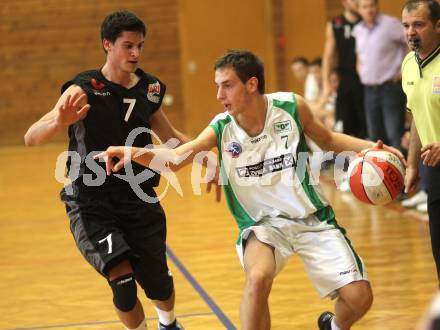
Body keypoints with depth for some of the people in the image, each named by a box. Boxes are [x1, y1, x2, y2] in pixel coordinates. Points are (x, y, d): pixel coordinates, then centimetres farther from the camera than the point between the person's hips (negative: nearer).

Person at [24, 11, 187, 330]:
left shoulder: (150, 89, 3)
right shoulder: (84, 90, -13)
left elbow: (170, 137, 21)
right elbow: (31, 138, -21)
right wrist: (60, 122, -41)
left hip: (139, 200, 4)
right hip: (92, 204, -4)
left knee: (157, 283, 8)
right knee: (122, 279, -19)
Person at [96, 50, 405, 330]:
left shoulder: (292, 106, -12)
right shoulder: (221, 129, -12)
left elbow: (327, 139, 7)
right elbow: (173, 159, -24)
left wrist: (367, 147, -8)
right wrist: (135, 153, -42)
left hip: (311, 218, 1)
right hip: (264, 223, -1)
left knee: (359, 298, -5)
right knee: (257, 278, -34)